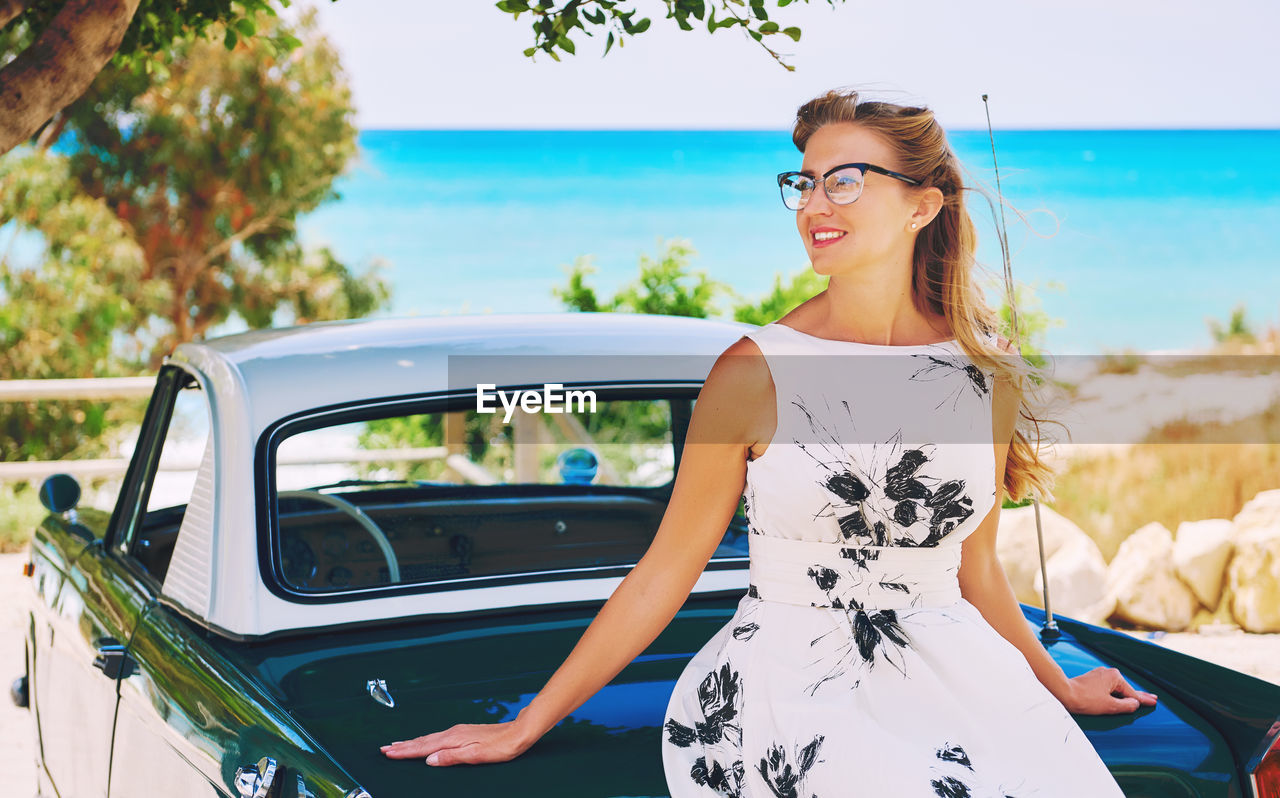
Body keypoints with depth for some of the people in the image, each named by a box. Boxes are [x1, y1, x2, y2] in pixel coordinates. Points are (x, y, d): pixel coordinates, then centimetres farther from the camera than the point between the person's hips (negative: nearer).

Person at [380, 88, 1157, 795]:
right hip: (786, 675, -3)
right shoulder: (758, 370, -4)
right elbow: (664, 571, 0)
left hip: (946, 669, 4)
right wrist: (525, 727, 0)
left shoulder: (988, 372, 5)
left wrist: (1058, 688, 29)